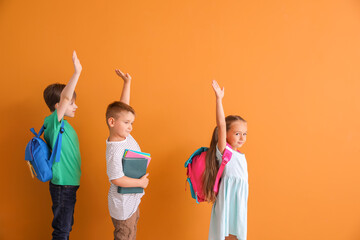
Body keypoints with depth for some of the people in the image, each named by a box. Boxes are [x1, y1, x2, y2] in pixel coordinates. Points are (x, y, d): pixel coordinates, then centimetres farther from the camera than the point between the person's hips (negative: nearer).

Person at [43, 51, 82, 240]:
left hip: (70, 183, 9)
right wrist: (77, 72, -40)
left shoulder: (63, 125, 10)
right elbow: (64, 98, -33)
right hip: (62, 185, -9)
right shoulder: (53, 123, -18)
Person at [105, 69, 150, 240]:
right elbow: (117, 179, -30)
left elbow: (124, 106, 5)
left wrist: (127, 82, 4)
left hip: (133, 200, 9)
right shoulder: (114, 151, -28)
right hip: (122, 204, -9)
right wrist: (141, 182, -18)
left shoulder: (124, 134, -3)